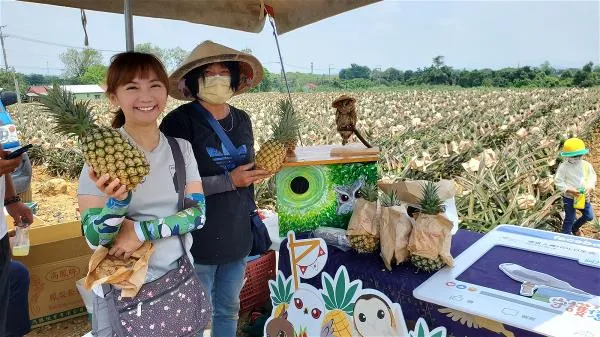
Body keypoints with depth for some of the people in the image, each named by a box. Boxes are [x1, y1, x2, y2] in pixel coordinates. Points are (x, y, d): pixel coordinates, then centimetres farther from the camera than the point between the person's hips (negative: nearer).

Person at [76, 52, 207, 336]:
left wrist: (143, 231, -20)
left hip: (180, 279, 4)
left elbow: (198, 213, -7)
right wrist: (117, 201, -32)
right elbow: (94, 237, -13)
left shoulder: (182, 148, -2)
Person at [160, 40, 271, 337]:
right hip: (197, 240, -6)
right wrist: (229, 182, -23)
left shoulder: (242, 119, 5)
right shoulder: (179, 121, -15)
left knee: (228, 310, 22)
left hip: (237, 236, 6)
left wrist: (265, 167, -2)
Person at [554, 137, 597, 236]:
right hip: (569, 197, -5)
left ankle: (575, 228, 43)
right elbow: (558, 182, -15)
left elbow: (592, 177, 2)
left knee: (589, 216, 17)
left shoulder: (586, 165, -6)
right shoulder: (563, 167, -18)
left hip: (584, 197, 5)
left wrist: (589, 187, -16)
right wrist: (569, 189, -25)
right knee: (570, 219, 6)